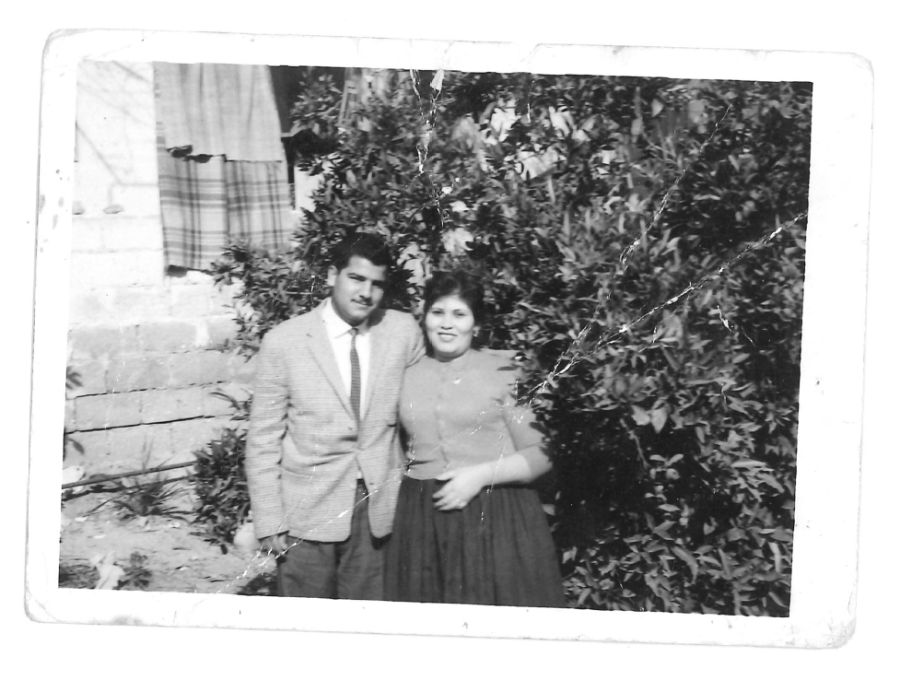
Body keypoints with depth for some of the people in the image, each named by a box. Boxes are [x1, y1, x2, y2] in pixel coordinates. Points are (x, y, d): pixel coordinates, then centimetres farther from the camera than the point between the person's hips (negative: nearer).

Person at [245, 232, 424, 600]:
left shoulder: (404, 331, 0)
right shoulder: (284, 341, -5)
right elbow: (263, 439, -2)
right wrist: (269, 523, -5)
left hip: (381, 508, 2)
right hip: (308, 512, -1)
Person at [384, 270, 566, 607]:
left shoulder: (500, 371, -2)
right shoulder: (408, 376, 10)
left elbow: (539, 455, -4)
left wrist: (482, 474, -15)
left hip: (495, 517, -3)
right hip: (423, 521, 3)